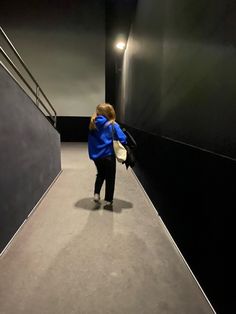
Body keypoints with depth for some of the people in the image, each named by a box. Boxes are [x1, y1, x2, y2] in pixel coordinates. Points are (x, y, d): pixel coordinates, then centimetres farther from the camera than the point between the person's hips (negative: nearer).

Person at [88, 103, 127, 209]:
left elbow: (91, 139, 3)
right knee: (110, 178, 13)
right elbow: (122, 139, -17)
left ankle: (96, 194, 20)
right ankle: (108, 201, 21)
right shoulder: (113, 125, -13)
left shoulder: (93, 124, -3)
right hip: (108, 155, -4)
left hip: (95, 155, 4)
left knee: (100, 174, 29)